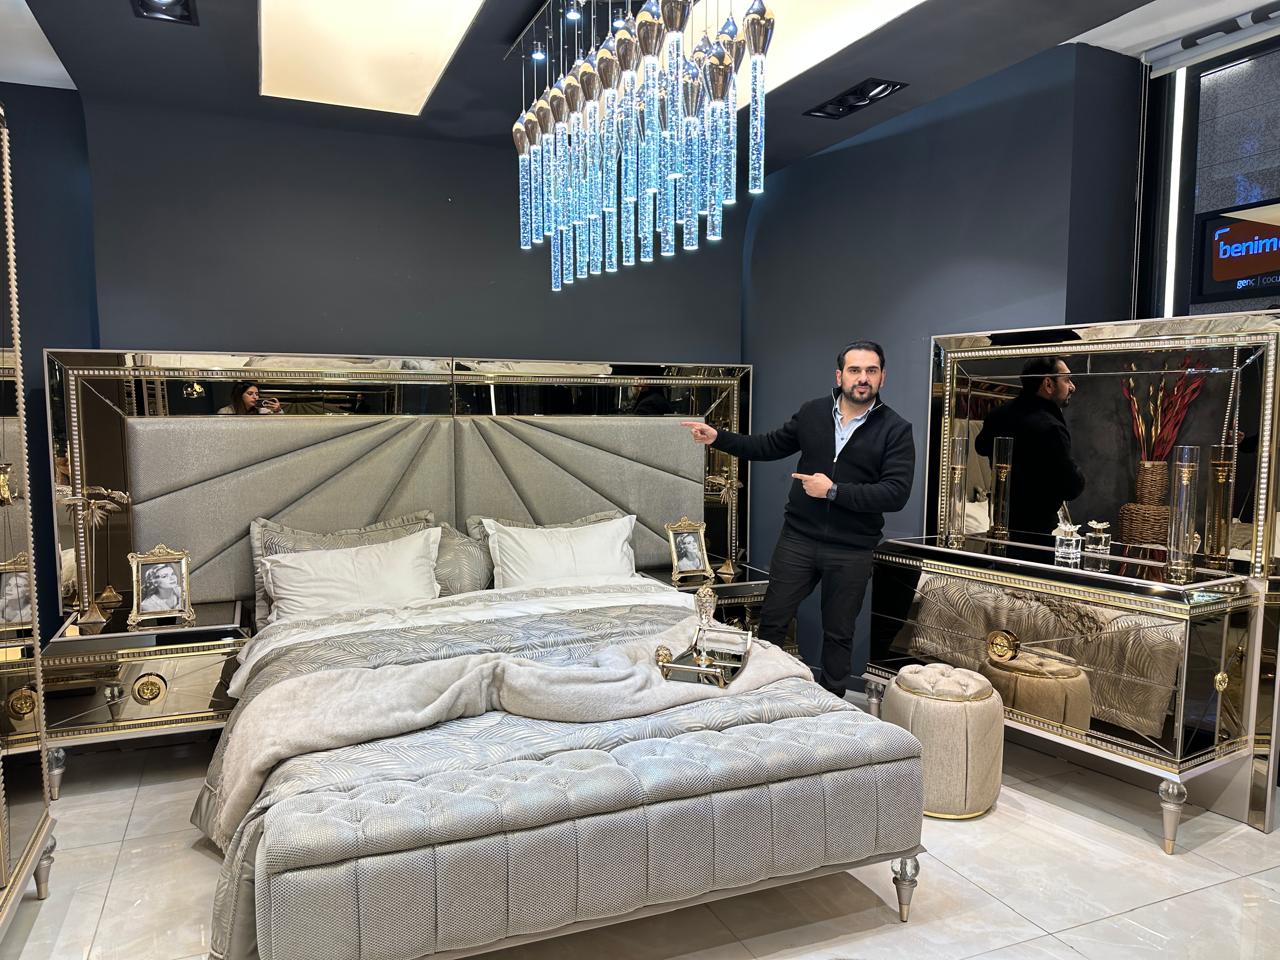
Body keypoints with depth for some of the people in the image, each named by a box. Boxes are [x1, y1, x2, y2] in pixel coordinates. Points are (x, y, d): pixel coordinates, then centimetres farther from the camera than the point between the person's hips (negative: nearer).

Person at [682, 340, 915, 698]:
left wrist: (834, 491, -20)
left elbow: (896, 493, -15)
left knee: (838, 635, 12)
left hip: (851, 551, -2)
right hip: (797, 539, 2)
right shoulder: (812, 413, 3)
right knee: (771, 621, 8)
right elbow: (771, 445, 15)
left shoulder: (896, 430, -7)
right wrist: (718, 437, 6)